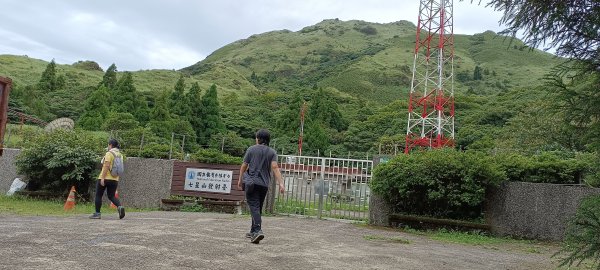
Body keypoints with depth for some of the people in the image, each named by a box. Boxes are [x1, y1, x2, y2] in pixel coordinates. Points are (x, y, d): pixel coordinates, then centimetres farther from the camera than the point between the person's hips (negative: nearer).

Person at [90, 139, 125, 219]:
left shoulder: (109, 153, -10)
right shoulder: (120, 155, 12)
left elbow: (106, 166, -19)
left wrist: (102, 178, -20)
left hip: (105, 178, -6)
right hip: (115, 179, 6)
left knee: (98, 195, 9)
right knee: (111, 196, 12)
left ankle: (97, 214, 11)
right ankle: (120, 207, -14)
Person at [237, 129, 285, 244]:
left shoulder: (251, 149, 1)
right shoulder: (272, 152, 4)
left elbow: (244, 166, 4)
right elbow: (275, 168, -9)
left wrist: (240, 179, 16)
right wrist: (280, 183, -13)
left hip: (251, 182, -3)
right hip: (264, 184, 3)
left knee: (254, 207, -9)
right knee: (258, 207, 16)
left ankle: (258, 230, -26)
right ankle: (253, 231, 25)